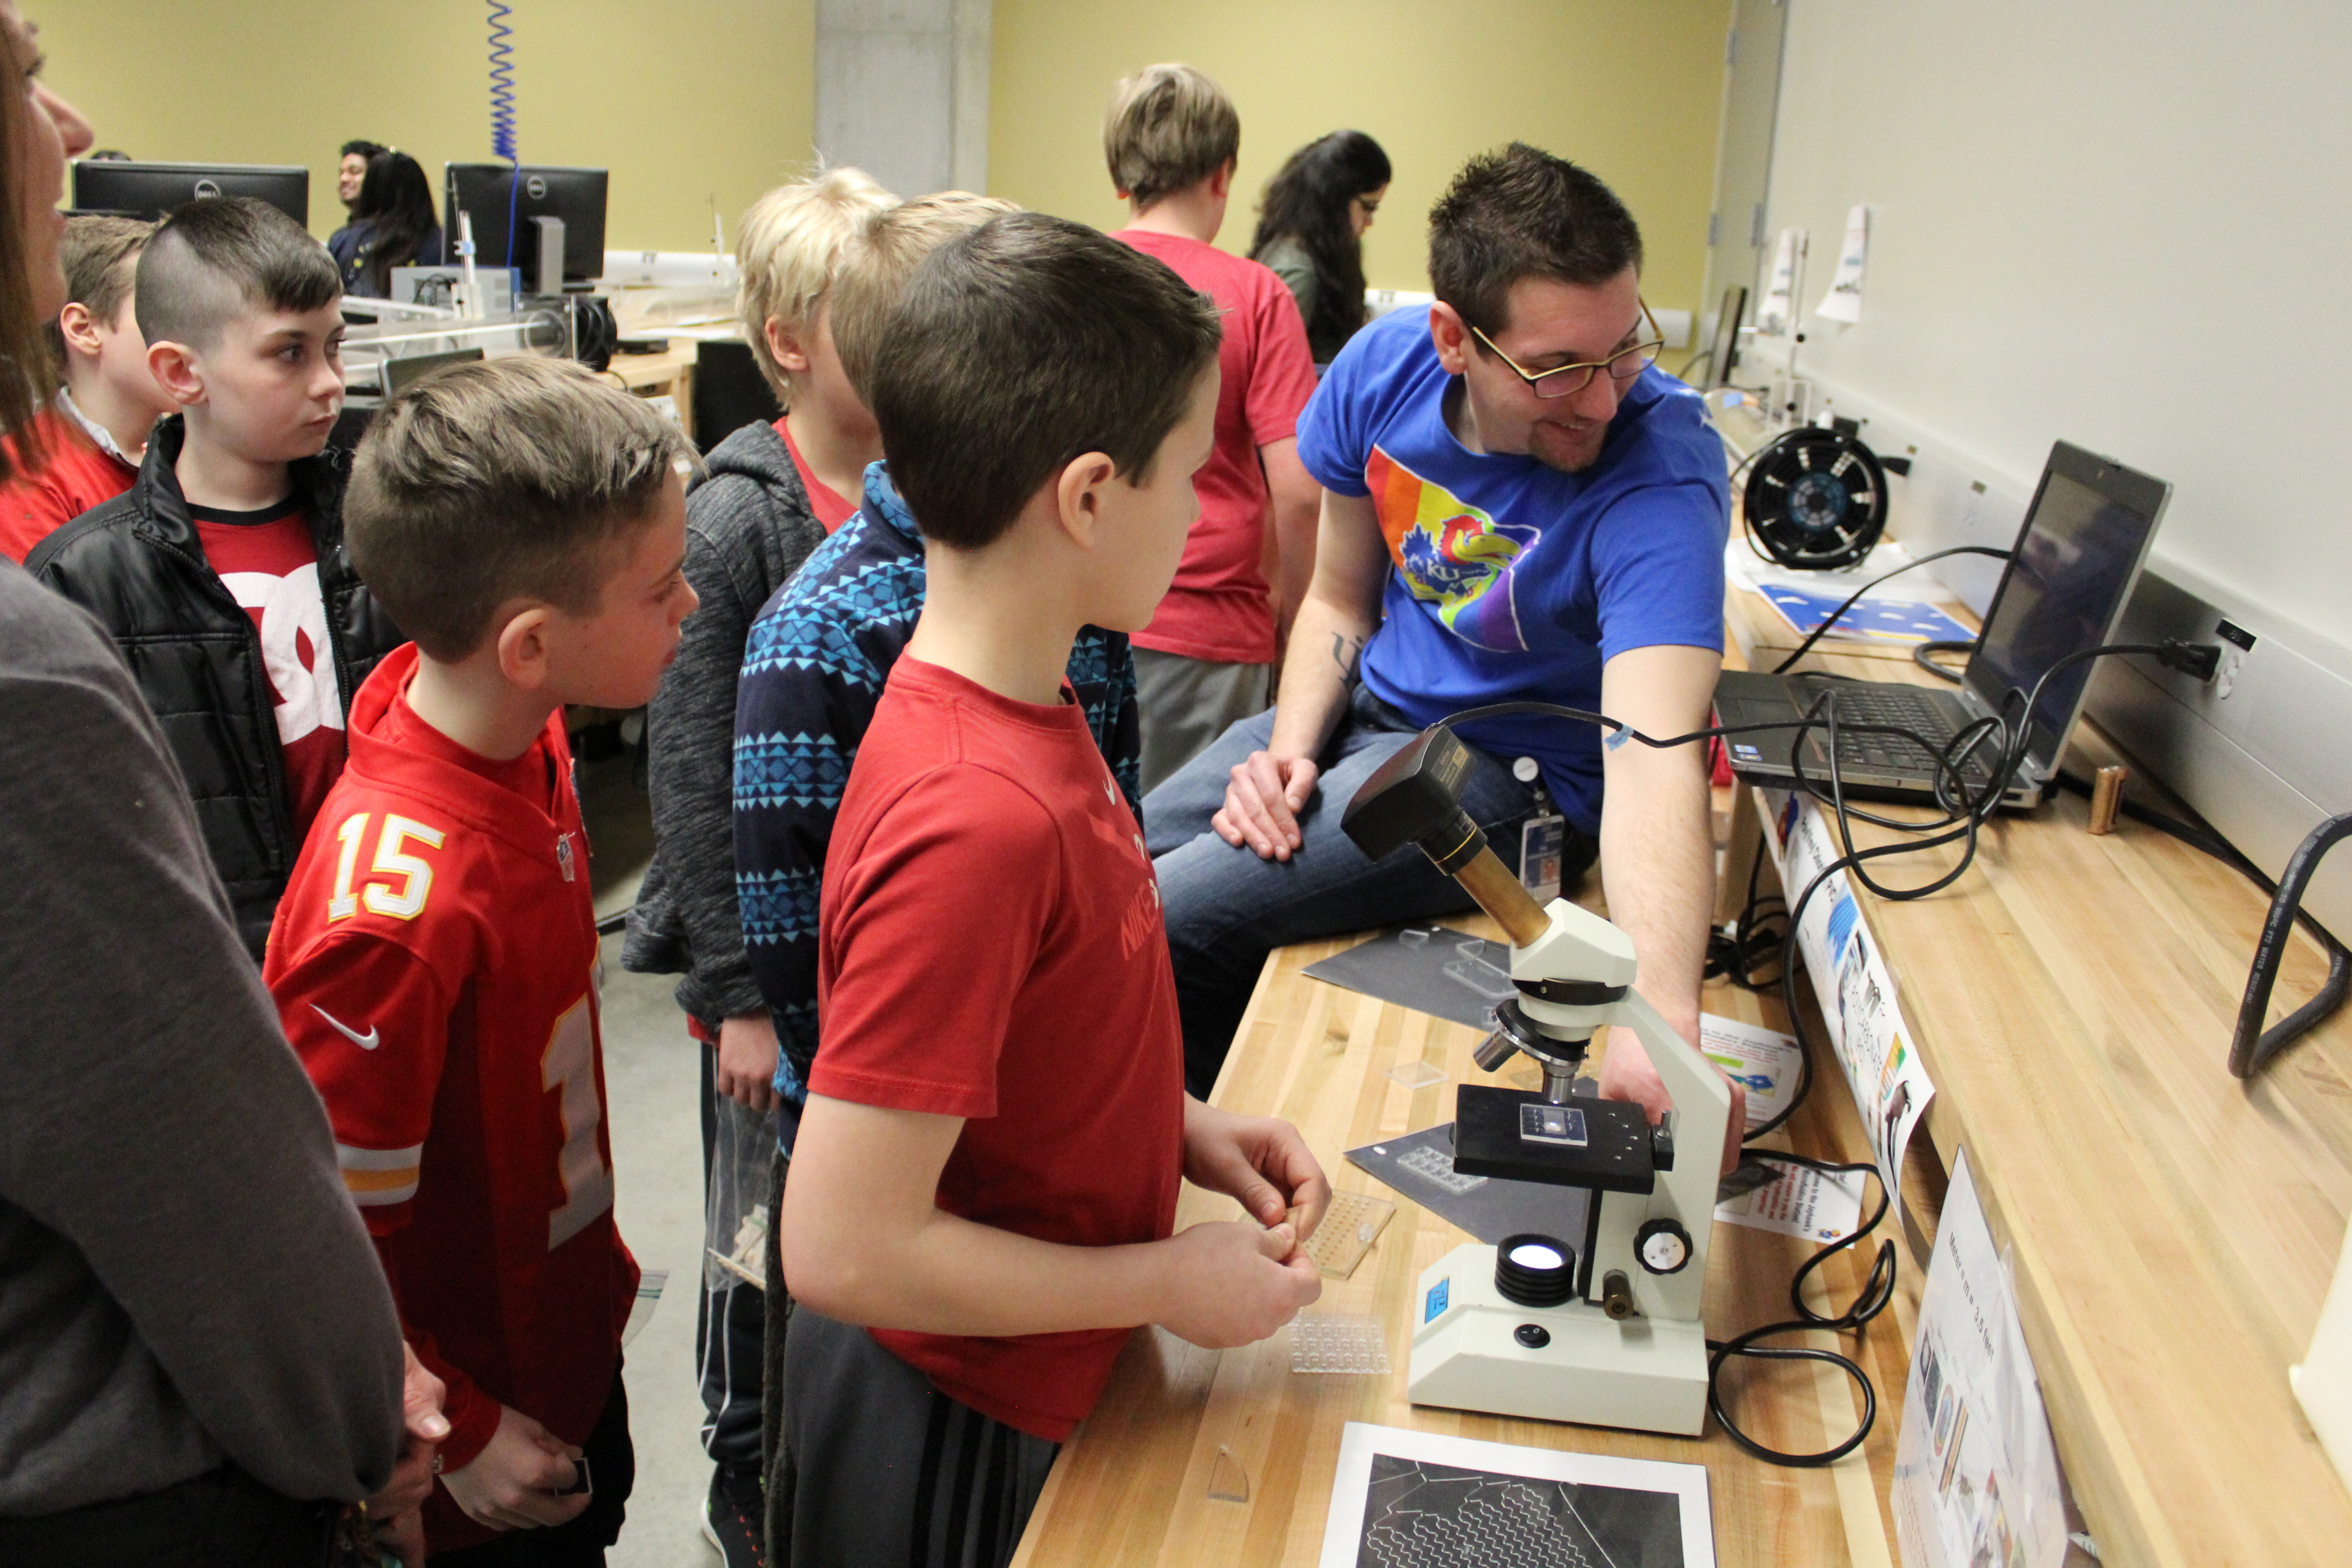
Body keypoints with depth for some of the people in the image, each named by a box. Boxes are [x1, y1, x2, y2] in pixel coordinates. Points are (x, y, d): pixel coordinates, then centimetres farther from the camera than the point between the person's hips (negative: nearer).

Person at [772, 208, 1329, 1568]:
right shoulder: (978, 818, -33)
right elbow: (844, 1249, -30)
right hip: (956, 1435, -8)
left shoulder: (1028, 707, -5)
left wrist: (1182, 1126, -1)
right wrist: (1168, 1279, -20)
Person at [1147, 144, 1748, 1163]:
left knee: (1157, 926, -19)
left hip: (1512, 769, -6)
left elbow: (1653, 760, -41)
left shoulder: (1661, 475, -29)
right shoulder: (1385, 366, -12)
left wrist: (1661, 1021, -55)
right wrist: (1290, 746, -15)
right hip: (1367, 704, 6)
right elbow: (1342, 596, 3)